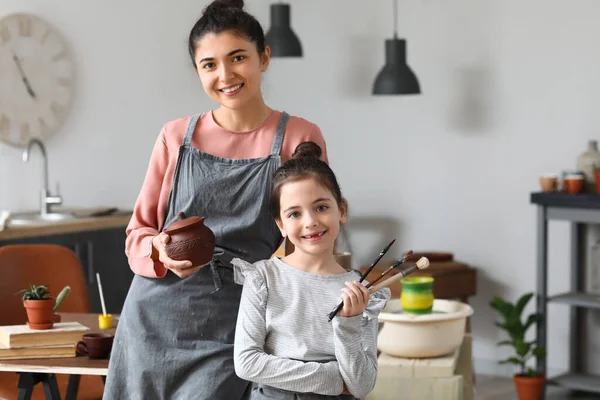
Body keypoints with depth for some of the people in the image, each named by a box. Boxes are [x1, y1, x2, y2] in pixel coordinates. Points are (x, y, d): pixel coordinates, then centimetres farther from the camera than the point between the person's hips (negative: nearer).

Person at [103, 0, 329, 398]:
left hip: (230, 333, -3)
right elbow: (138, 231, 12)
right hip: (156, 317, 3)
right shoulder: (176, 137, 7)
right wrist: (161, 252, -10)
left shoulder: (300, 139, 0)